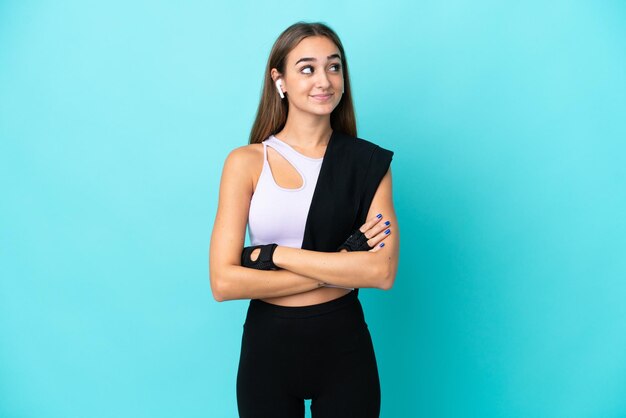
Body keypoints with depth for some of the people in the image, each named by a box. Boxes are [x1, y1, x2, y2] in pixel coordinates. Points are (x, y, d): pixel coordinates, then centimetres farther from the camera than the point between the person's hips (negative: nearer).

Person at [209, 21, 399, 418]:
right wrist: (339, 266, -16)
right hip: (268, 345, 0)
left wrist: (274, 254, -17)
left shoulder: (369, 162, -3)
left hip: (345, 345, 1)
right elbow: (224, 282, -14)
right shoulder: (247, 162, -6)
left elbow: (383, 271, -14)